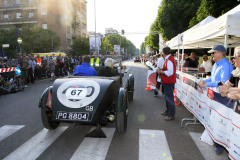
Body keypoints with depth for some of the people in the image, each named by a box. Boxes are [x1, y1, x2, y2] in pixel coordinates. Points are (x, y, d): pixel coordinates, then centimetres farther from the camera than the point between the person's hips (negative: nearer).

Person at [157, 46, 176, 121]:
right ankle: (168, 111, 33)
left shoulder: (169, 60, -20)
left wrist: (161, 71, -17)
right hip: (167, 81, 11)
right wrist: (161, 70, 10)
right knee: (167, 97, 20)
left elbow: (170, 72, -26)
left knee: (169, 98, -4)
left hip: (168, 82, -11)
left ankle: (171, 115, 5)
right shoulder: (168, 59, 13)